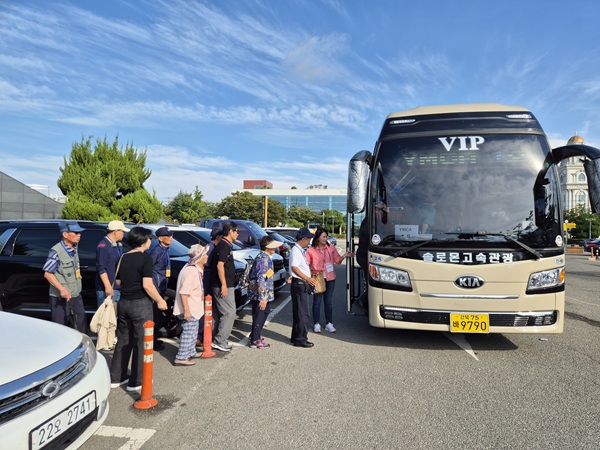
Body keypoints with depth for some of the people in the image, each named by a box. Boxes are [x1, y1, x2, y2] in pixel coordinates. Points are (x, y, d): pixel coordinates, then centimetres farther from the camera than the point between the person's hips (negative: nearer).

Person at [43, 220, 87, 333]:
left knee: (81, 325, 15)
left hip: (76, 295, 7)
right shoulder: (56, 251, -18)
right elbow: (47, 273, -17)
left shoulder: (74, 249, 5)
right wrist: (62, 289, -25)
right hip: (61, 298, -7)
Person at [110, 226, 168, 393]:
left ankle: (116, 377, 25)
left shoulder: (124, 258, 8)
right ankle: (136, 382, 9)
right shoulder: (145, 258, -14)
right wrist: (160, 300, -10)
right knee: (141, 342, 3)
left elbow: (118, 281, 15)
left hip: (124, 302, 7)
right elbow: (147, 285, -20)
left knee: (123, 340, 17)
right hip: (140, 304, -7)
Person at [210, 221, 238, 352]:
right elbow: (219, 265, -21)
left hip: (225, 285, 10)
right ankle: (219, 341, -2)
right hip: (223, 286, -10)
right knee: (229, 313, -6)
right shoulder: (224, 246, -14)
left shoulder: (226, 245, 15)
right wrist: (224, 284, -22)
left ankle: (217, 341, 21)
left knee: (221, 314, 14)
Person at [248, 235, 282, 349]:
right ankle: (255, 340, 10)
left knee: (265, 311, 20)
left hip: (265, 293, 10)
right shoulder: (264, 258, -20)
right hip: (260, 293, -10)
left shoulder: (265, 257, 11)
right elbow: (261, 279, -25)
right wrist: (262, 298, -25)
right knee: (259, 315, -1)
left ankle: (255, 335, 33)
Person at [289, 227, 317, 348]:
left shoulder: (301, 250, 16)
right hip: (299, 284, -10)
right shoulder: (295, 250, -14)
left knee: (299, 313, 16)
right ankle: (300, 339, 3)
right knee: (302, 314, -5)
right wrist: (307, 278, -30)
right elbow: (294, 267, -23)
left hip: (303, 285, 10)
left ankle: (296, 338, 25)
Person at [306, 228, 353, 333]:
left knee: (328, 301, 9)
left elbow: (337, 260, 7)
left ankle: (329, 323, 18)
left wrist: (344, 256, -9)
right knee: (317, 301, 3)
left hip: (330, 278, 3)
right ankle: (317, 324, 15)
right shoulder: (311, 250, -5)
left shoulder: (331, 248, 3)